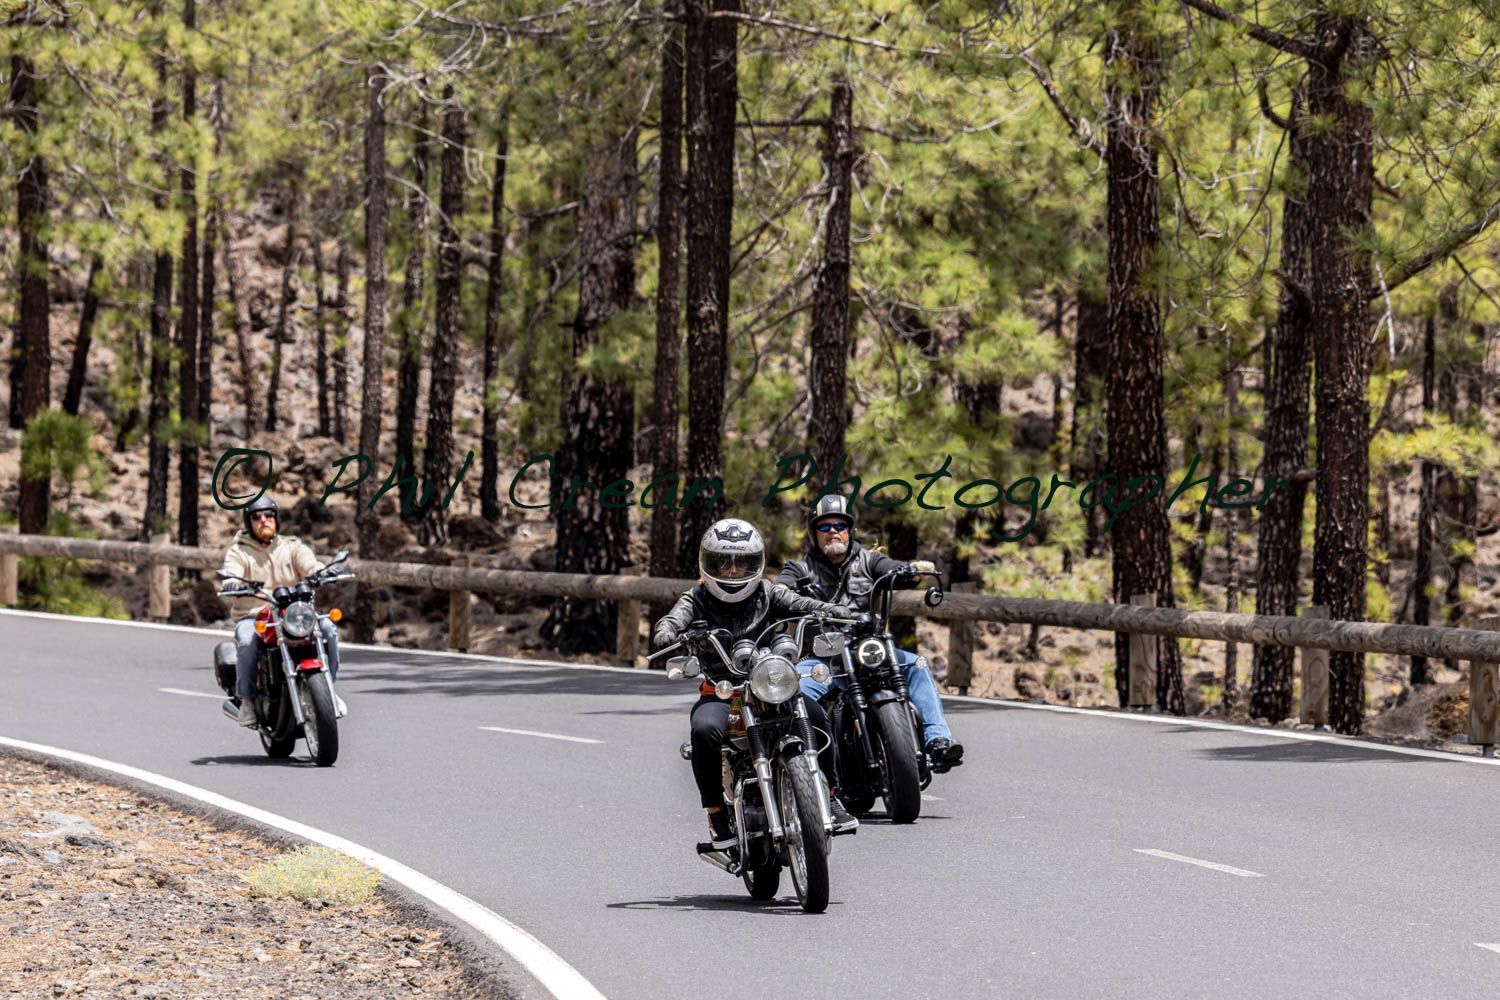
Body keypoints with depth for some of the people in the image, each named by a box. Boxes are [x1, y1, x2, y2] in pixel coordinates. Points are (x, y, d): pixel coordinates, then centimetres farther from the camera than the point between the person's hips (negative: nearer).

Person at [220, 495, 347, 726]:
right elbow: (231, 572, -13)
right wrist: (233, 584, -38)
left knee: (327, 627, -23)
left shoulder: (293, 547, 13)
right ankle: (246, 699, -21)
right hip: (252, 616, -2)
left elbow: (310, 564, -4)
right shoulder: (239, 551, 6)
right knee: (247, 640, -36)